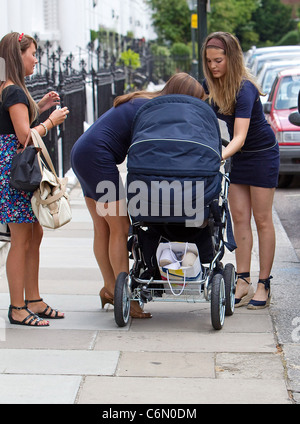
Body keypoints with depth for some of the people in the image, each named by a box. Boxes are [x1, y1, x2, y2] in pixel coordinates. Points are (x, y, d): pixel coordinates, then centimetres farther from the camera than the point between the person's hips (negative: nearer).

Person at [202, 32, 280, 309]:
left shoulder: (244, 89, -29)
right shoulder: (211, 84, -7)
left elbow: (240, 137, -38)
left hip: (263, 154, -7)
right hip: (239, 156, 7)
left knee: (262, 220, -1)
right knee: (239, 218, 3)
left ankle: (264, 285, 7)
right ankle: (243, 281, 6)